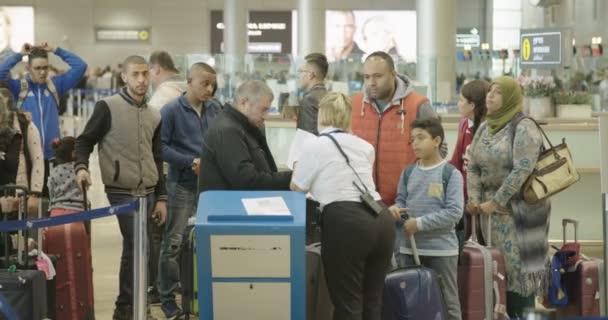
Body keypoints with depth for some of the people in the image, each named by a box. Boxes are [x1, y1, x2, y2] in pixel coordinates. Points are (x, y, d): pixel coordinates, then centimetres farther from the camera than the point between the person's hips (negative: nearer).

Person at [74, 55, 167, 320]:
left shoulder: (154, 115, 12)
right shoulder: (108, 107, -6)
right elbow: (85, 140, -3)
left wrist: (161, 197, 13)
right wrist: (81, 167, -23)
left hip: (148, 192, 6)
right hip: (121, 192, -6)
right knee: (135, 247, -10)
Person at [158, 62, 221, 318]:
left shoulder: (215, 111, 7)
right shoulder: (171, 111, -6)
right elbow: (161, 146, -10)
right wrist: (191, 162, -16)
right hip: (182, 184, -4)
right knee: (174, 242, -1)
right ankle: (168, 297, 9)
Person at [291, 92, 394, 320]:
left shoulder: (315, 146, 2)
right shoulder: (364, 146, 19)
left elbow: (296, 190, 15)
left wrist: (298, 167, 35)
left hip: (346, 222, -6)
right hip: (381, 220, 6)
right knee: (372, 301, 14)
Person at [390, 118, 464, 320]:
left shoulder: (451, 174, -8)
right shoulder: (408, 172, 7)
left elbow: (455, 212, -15)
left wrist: (420, 223, -18)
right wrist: (395, 209, -11)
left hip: (441, 249, -5)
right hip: (409, 248, 5)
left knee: (448, 301, 5)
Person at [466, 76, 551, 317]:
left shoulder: (524, 128, -12)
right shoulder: (485, 128, 10)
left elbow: (522, 170, -21)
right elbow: (473, 167, 9)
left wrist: (496, 202, -19)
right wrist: (475, 199, -5)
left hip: (520, 209, -7)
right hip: (492, 208, 7)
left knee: (518, 264, -4)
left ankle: (523, 313, 4)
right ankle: (505, 312, 19)